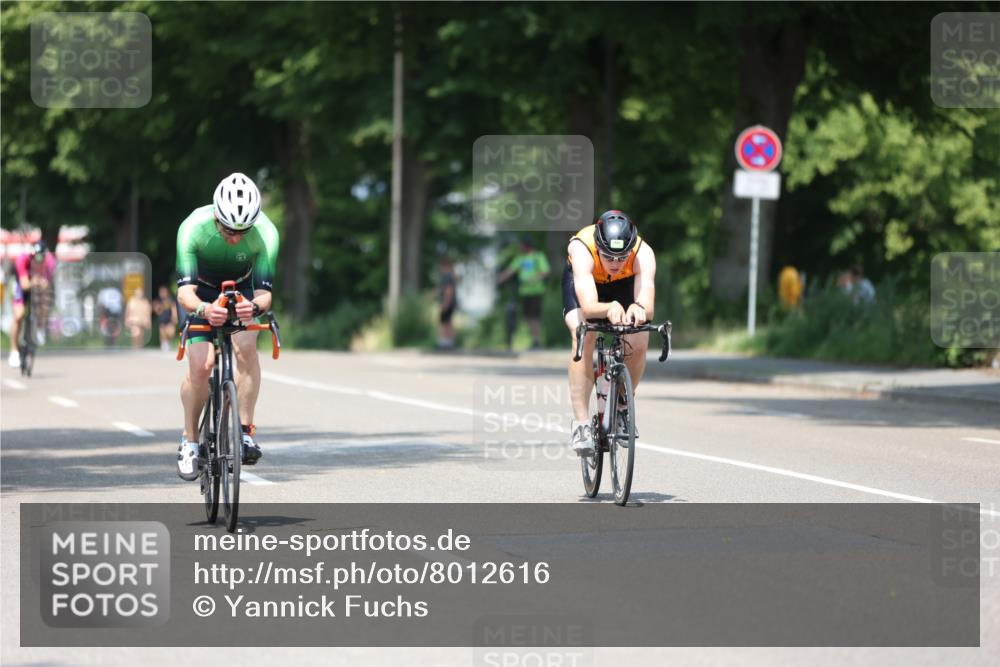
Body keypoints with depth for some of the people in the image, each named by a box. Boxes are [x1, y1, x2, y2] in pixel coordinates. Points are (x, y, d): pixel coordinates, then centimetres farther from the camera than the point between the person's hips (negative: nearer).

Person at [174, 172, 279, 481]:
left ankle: (246, 431, -20)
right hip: (202, 294, -1)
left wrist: (255, 306, -56)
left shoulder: (266, 233, -32)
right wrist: (203, 309, -61)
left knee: (246, 345, -28)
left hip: (242, 291, 1)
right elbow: (185, 292, -38)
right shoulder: (193, 228, -35)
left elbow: (264, 292, -32)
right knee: (201, 365, -18)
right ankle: (189, 441, 3)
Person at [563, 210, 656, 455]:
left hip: (624, 284, 2)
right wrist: (609, 308, -72)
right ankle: (581, 422, -23)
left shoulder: (643, 254, -37)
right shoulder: (582, 249, -41)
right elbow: (588, 307, -51)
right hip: (581, 280, -2)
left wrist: (639, 309, -71)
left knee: (639, 343, -17)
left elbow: (648, 306, -48)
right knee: (584, 338, -27)